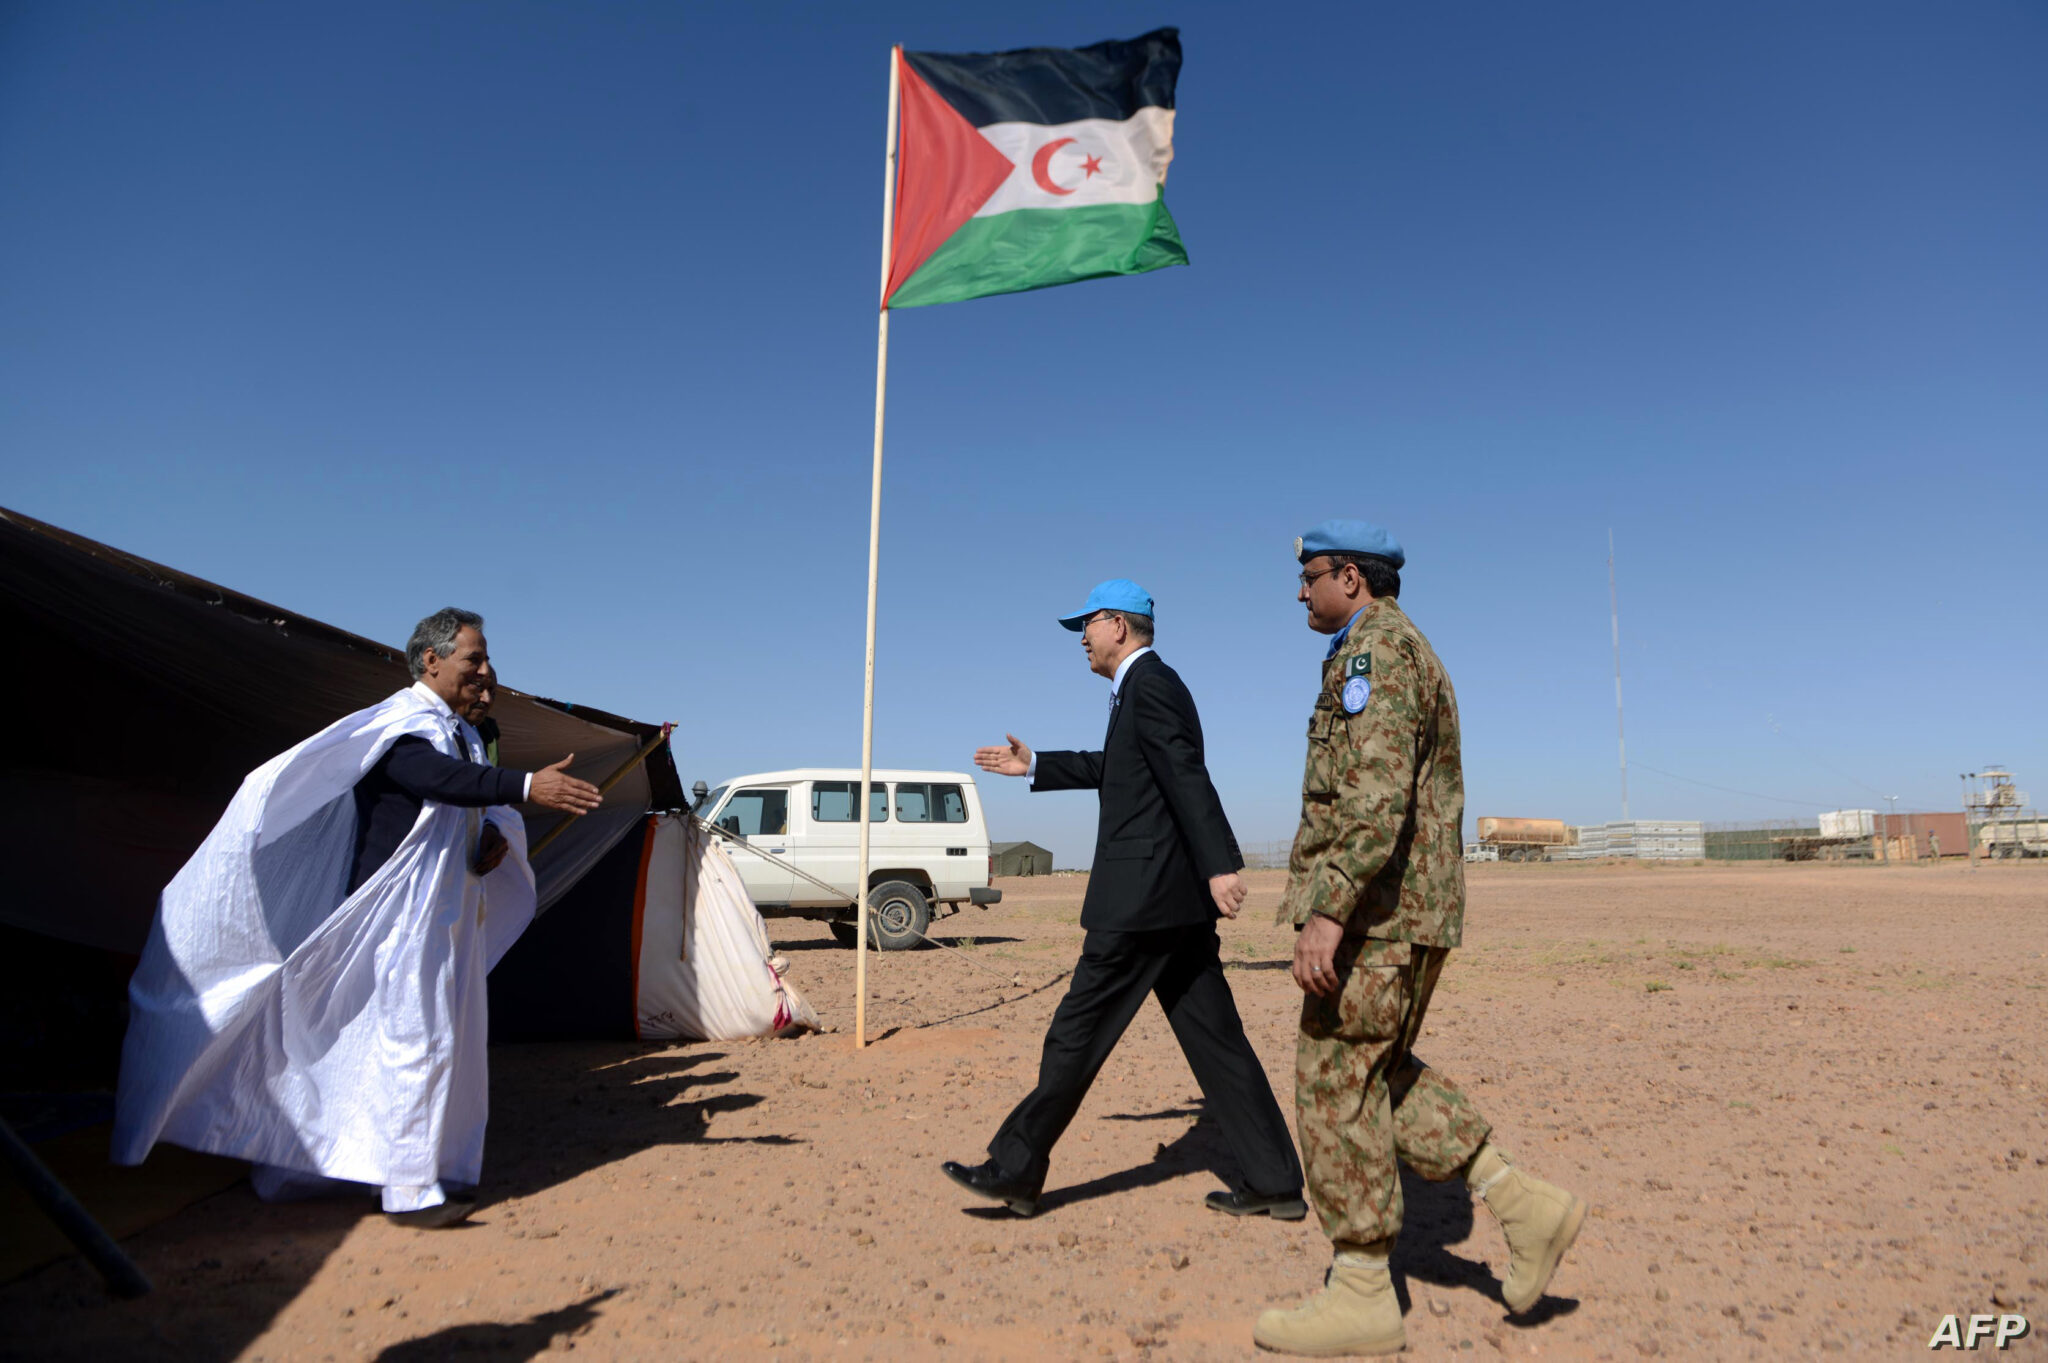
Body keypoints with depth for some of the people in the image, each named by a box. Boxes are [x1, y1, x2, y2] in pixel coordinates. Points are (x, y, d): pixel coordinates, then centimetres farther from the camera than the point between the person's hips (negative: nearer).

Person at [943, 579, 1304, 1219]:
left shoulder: (1147, 684, -11)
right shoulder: (1153, 685, 19)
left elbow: (1188, 777, -22)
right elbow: (1115, 767, 32)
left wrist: (1220, 867, -30)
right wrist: (1035, 766, 35)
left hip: (1143, 897, -10)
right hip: (1176, 900, 10)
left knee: (1078, 1032, -1)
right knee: (1213, 1039, 10)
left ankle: (1015, 1171, 11)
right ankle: (1275, 1184, 15)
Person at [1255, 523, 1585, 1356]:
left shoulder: (1375, 649, -13)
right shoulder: (1402, 651, 21)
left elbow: (1377, 796, -25)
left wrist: (1327, 910, -30)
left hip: (1377, 907, -11)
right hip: (1407, 906, 11)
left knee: (1336, 1081, -4)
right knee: (1380, 1072, 17)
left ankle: (1361, 1296, 6)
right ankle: (1523, 1206, 17)